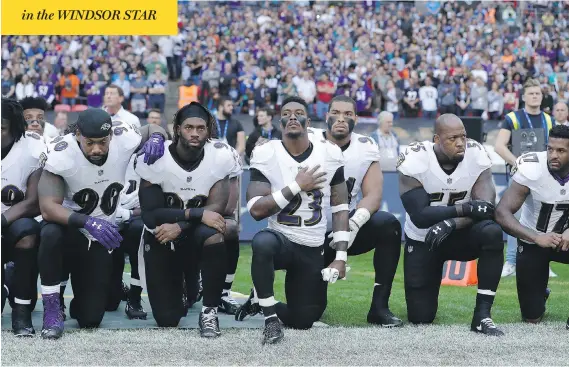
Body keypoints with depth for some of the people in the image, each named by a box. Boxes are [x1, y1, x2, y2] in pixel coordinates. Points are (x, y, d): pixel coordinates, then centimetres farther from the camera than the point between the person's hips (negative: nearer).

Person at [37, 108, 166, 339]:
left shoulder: (124, 139, -16)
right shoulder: (62, 154, -26)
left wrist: (156, 138, -20)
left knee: (90, 320, -1)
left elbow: (153, 129, 6)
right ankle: (52, 307, -21)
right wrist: (87, 221, -49)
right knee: (50, 235, -41)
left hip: (100, 239, 3)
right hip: (68, 227, -3)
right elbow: (48, 207, -33)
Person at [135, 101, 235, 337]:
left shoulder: (220, 156, -11)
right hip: (160, 238, 0)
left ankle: (209, 311, -20)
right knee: (167, 320, -4)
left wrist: (179, 226, -30)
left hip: (195, 235, 0)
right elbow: (151, 215, -20)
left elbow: (216, 208, -16)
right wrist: (197, 214, -29)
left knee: (213, 236, -38)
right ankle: (182, 286, 35)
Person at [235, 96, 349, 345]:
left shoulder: (330, 154, -4)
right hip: (281, 239, -3)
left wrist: (341, 256, -4)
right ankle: (271, 319, -23)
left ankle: (261, 301, 37)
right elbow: (256, 210, -18)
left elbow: (340, 208, 2)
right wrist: (296, 187, -21)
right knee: (263, 242, -41)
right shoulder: (266, 155, -11)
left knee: (303, 321, 5)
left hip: (312, 250, 3)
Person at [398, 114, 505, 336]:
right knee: (421, 317, -3)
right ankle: (420, 288, 36)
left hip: (459, 235, 1)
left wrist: (450, 223, -40)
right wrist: (465, 209, -36)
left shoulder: (477, 156, -16)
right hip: (422, 241, -1)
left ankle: (482, 315, -26)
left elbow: (485, 208, -24)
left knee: (492, 233, -34)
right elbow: (419, 216, -28)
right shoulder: (415, 160, -22)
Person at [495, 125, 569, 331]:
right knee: (532, 318, 1)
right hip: (532, 243, -1)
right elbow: (502, 213, -30)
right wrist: (536, 237, -43)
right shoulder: (532, 168, -26)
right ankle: (540, 295, 37)